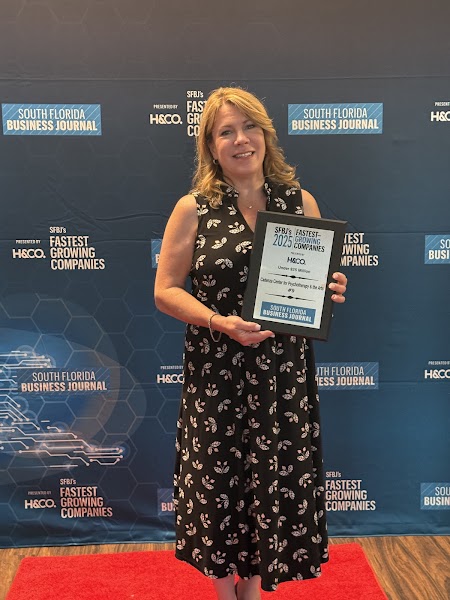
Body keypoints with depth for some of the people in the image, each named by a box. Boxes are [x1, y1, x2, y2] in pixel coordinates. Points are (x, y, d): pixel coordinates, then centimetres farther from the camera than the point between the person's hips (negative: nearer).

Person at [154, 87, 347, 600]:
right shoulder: (193, 209, -4)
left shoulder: (300, 202, 2)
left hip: (284, 373, 2)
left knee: (278, 483, 11)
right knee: (219, 480, 10)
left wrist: (330, 290, -12)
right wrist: (221, 322, -19)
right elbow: (165, 290, -4)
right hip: (216, 374, -2)